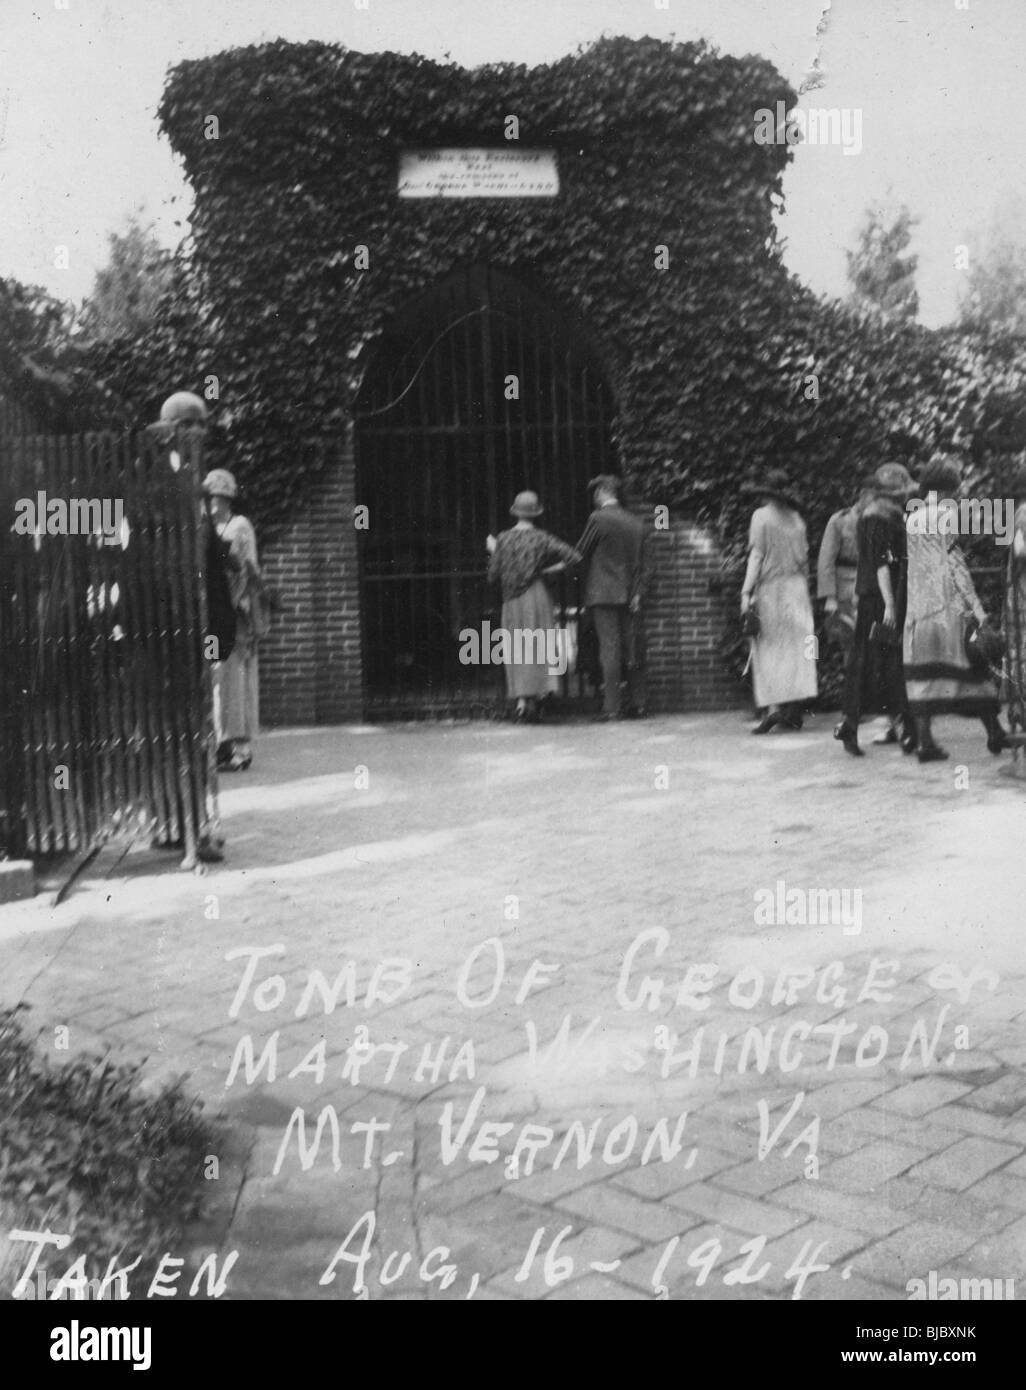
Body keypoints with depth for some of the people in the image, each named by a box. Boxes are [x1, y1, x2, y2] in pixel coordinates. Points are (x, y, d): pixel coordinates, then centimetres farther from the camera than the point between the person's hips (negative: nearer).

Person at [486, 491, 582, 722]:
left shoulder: (503, 539, 0)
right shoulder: (542, 538, -3)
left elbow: (493, 577, 3)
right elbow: (575, 557, -8)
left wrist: (493, 553, 17)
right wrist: (550, 569, 1)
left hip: (512, 602, 1)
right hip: (537, 597, -1)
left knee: (516, 651, 7)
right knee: (539, 649, 4)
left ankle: (521, 701, -2)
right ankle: (535, 700, 0)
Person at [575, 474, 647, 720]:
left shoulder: (598, 518, -8)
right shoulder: (635, 523, 13)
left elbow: (580, 553, -2)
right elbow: (640, 564, 12)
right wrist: (636, 593, 11)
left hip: (603, 593, -6)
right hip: (627, 594, 6)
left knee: (609, 648, -8)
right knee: (631, 650, 9)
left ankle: (611, 707, -10)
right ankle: (637, 704, 12)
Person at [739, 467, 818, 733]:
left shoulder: (761, 516, -5)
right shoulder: (796, 518, 11)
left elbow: (757, 555, -10)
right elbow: (804, 558, 13)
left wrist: (747, 592, -10)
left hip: (770, 586, -5)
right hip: (796, 586, 5)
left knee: (769, 649, -2)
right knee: (796, 647, 5)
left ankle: (772, 705, -14)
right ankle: (794, 710, 5)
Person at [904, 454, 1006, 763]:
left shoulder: (912, 520, 11)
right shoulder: (946, 515, -6)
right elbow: (955, 563, -12)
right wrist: (976, 605, -12)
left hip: (917, 607, 5)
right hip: (948, 604, -5)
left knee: (922, 674, 1)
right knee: (971, 666, 5)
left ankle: (925, 741, -5)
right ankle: (994, 733, 12)